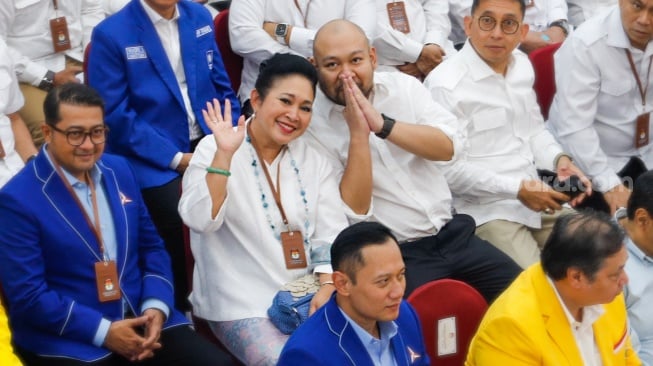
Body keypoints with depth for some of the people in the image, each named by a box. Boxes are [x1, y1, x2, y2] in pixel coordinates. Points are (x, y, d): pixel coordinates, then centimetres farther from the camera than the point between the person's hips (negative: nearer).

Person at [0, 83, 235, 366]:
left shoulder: (119, 170, 9)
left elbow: (151, 246, 15)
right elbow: (27, 296, -13)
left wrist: (156, 307, -3)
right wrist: (104, 332, -17)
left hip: (139, 319, 5)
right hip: (68, 337, -5)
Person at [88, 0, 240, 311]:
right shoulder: (111, 34, -8)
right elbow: (115, 115, -11)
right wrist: (175, 158, -15)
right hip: (153, 159, -4)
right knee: (183, 222, -28)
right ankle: (181, 312, -5)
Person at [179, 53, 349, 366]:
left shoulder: (314, 163, 10)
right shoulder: (215, 150, -3)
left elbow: (331, 236, 2)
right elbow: (200, 220, -18)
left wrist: (328, 288, -14)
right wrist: (224, 155, -26)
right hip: (243, 307, -4)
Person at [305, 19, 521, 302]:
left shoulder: (403, 86, 4)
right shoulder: (312, 126, -8)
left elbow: (448, 146, -9)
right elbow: (353, 212, -13)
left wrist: (382, 124, -19)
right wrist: (358, 134, -19)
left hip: (452, 233, 5)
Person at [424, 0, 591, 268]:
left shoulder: (522, 65, 9)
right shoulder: (445, 85, -17)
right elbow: (450, 169, -19)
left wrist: (559, 160, -2)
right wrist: (517, 189, -20)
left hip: (537, 198, 8)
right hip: (484, 212, -8)